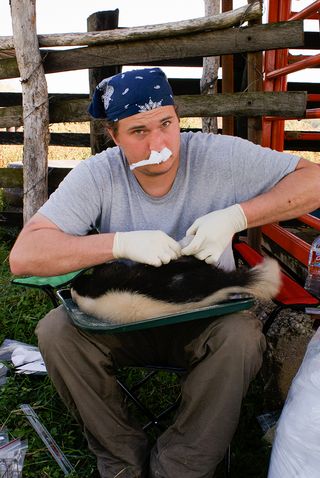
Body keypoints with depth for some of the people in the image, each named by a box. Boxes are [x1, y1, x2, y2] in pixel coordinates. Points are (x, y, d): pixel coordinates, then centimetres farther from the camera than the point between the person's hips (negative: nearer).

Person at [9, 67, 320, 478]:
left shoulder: (219, 156, -14)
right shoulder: (97, 176, -14)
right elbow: (23, 256, -21)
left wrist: (236, 216, -25)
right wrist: (121, 243, -32)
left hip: (206, 318, 0)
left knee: (243, 334, -31)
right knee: (56, 330, -23)